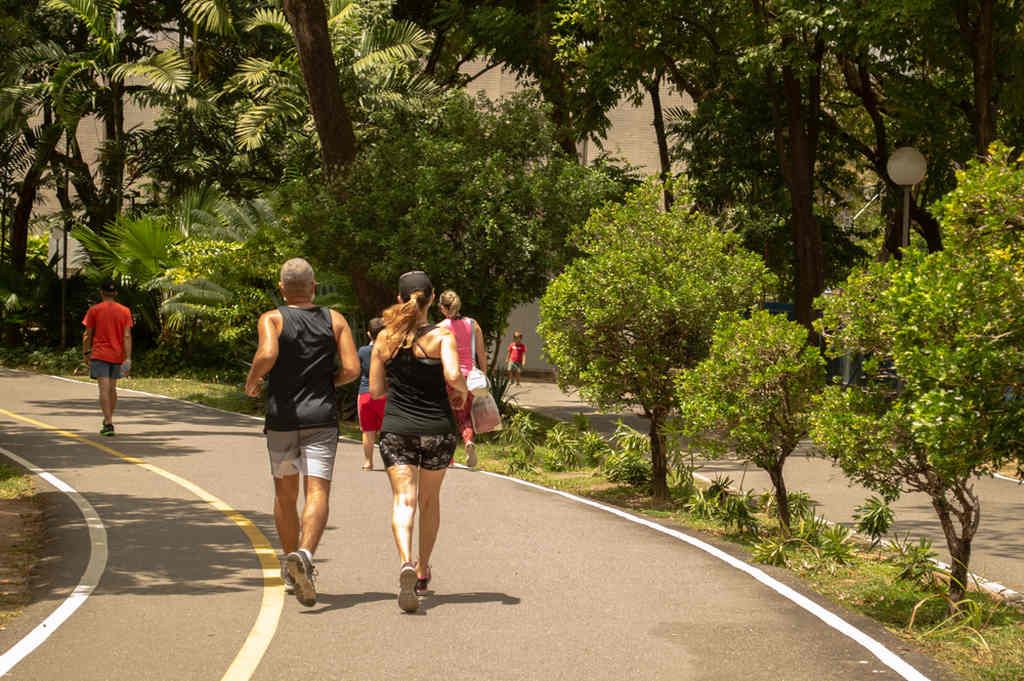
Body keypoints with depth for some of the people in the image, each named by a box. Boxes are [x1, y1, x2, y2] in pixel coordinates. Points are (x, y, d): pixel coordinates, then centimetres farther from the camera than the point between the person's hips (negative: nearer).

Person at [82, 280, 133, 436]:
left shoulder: (94, 310, -3)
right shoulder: (124, 311, 2)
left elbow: (87, 335, 0)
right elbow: (127, 336, -5)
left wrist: (86, 353, 12)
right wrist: (128, 358, -7)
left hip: (99, 355, -3)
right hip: (117, 355, 3)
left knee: (104, 389, -8)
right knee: (112, 388, 17)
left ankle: (109, 424, -18)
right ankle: (108, 420, 30)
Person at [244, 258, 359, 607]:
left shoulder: (272, 319, -1)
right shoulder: (335, 320, 5)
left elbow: (267, 354, -21)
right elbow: (352, 369, -3)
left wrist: (252, 381, -2)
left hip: (282, 417, 0)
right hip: (321, 417, 0)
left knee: (285, 494, 15)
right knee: (317, 492, -9)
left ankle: (291, 570, 24)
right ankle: (304, 555, -35)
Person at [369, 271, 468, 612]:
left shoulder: (386, 338, 2)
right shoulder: (442, 336, -6)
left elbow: (375, 389, 4)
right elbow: (453, 376, -21)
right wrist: (463, 391, 1)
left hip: (396, 429, 0)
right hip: (437, 428, 0)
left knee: (404, 499, -6)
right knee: (430, 501, 18)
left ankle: (406, 563, -32)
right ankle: (423, 572, 29)